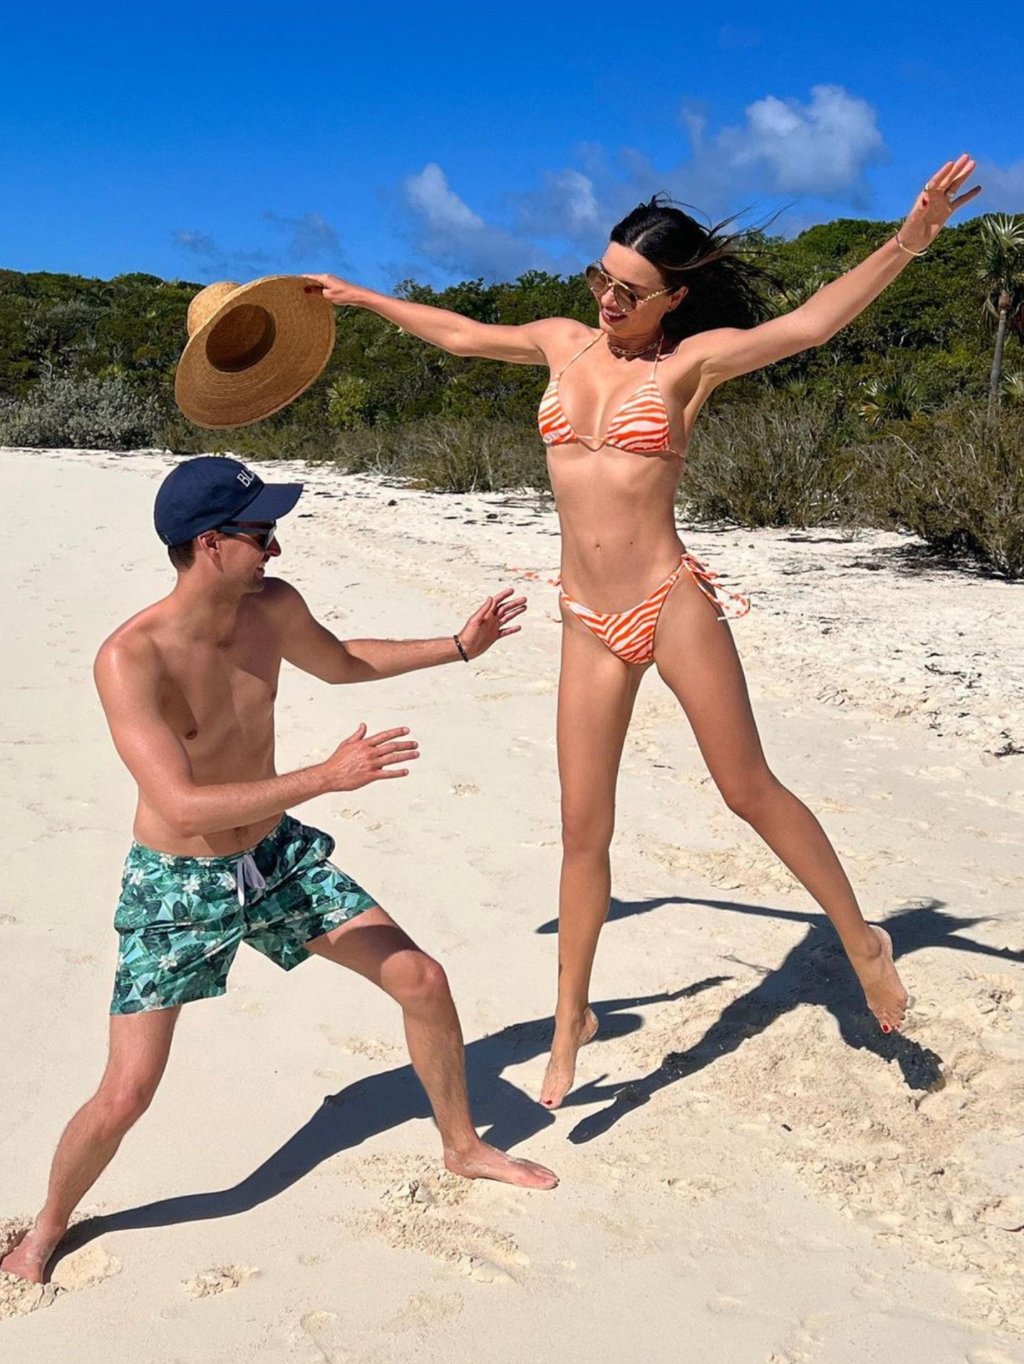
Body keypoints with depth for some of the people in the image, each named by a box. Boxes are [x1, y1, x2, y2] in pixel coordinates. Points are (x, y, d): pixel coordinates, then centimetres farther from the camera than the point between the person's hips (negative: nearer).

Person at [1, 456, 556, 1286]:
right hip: (179, 885, -5)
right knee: (126, 1096, -6)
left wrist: (458, 647, 9)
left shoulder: (272, 607, -9)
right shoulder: (130, 659, -29)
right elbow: (183, 807, -35)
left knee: (423, 981, 3)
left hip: (277, 856, 6)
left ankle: (464, 1146, 28)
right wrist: (328, 776, -39)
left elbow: (341, 662, 13)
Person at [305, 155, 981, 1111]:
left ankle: (861, 940, 27)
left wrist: (906, 243, -30)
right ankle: (570, 1021, 22)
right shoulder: (565, 344, 9)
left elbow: (807, 324, -18)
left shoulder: (693, 360, -4)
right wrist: (358, 296, 31)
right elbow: (459, 334, 23)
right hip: (589, 624, 4)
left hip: (672, 603, -4)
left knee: (750, 791, 4)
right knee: (583, 830, 7)